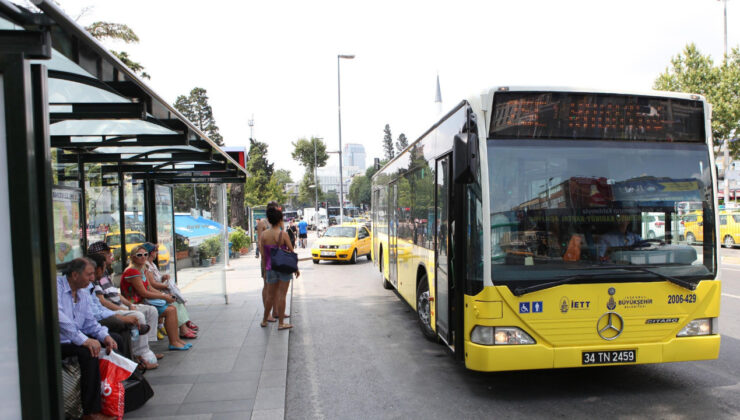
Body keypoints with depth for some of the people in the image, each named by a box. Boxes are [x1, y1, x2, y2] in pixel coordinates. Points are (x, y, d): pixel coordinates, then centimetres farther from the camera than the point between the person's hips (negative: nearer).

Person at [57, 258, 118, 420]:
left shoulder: (82, 294, 16)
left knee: (115, 339, -1)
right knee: (88, 351, -31)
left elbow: (90, 323, 14)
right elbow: (57, 316, -28)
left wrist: (105, 336, -7)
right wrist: (83, 340, -31)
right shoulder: (56, 285, -13)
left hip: (73, 340, 9)